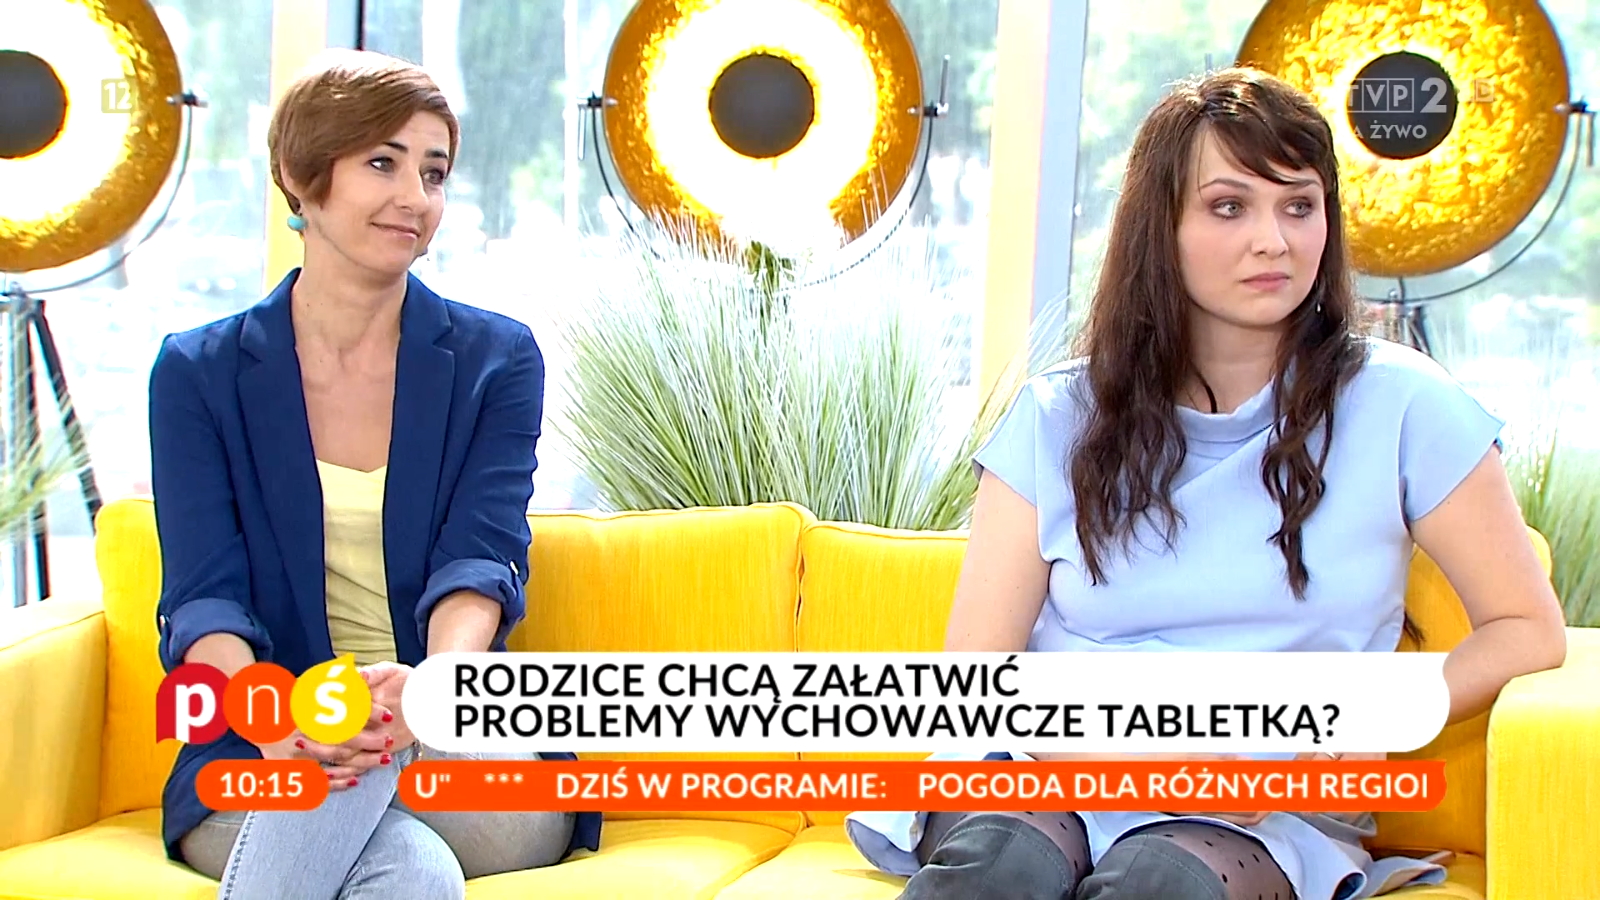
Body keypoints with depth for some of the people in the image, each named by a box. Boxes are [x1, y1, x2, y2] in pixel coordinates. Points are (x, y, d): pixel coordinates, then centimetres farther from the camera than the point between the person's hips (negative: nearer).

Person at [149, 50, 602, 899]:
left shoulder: (496, 359, 7)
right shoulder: (197, 373, 6)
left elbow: (481, 559, -8)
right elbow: (203, 597, -6)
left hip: (474, 771, 0)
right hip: (262, 768, 0)